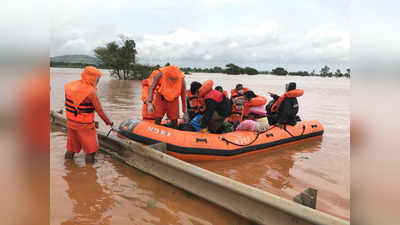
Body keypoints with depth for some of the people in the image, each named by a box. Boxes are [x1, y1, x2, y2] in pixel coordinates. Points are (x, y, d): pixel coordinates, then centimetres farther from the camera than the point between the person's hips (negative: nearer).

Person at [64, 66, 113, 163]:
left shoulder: (69, 86, 0)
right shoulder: (91, 92, -20)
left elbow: (67, 104, 6)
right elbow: (100, 111, -14)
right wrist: (108, 122, -1)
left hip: (70, 122, 7)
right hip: (84, 126, -7)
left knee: (72, 147, 24)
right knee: (91, 149, 10)